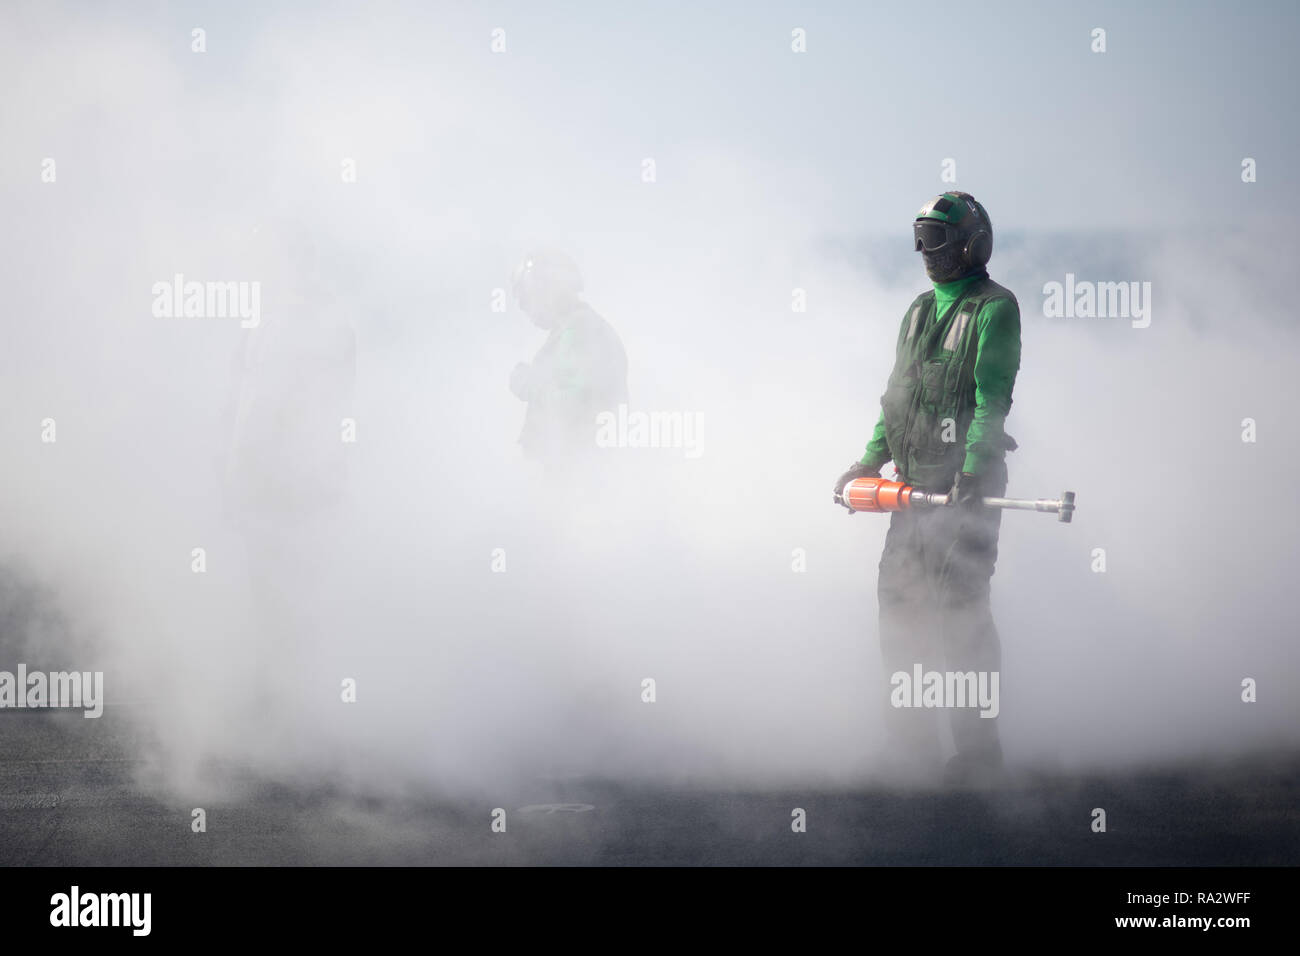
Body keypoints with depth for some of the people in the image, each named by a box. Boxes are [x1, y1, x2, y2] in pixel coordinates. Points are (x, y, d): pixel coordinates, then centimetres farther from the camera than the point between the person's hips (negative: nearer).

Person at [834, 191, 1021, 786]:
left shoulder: (994, 308, -6)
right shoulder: (920, 310, 19)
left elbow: (992, 396, -16)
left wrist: (974, 470, -25)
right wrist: (872, 460, 16)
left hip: (966, 478, -8)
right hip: (915, 479, 8)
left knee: (958, 606, -11)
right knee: (899, 598, 7)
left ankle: (976, 752, -6)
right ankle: (910, 746, 15)